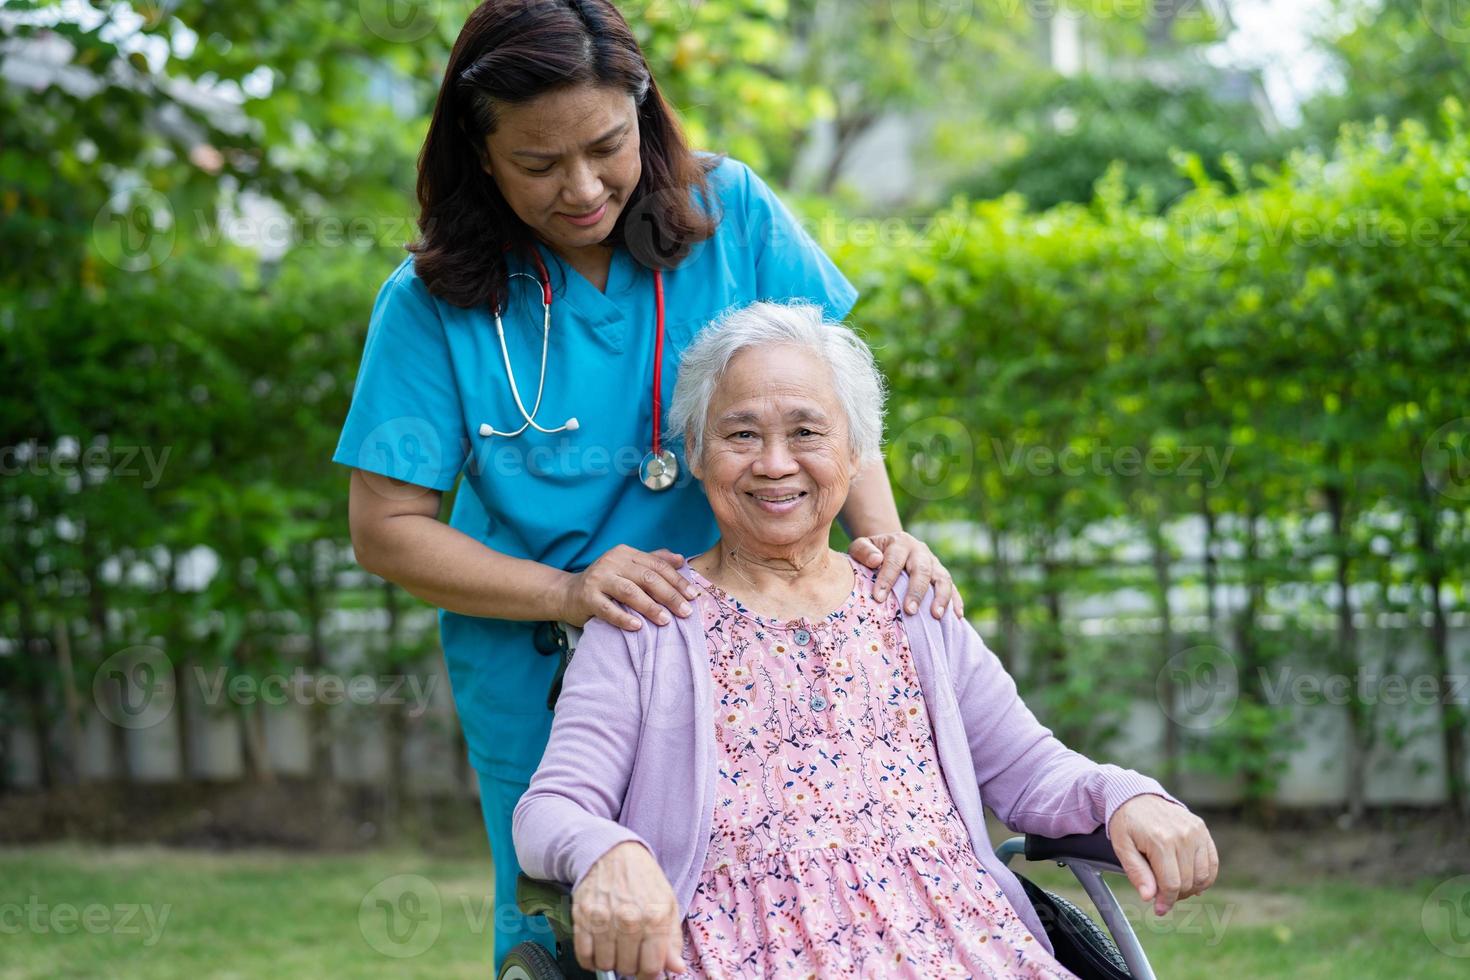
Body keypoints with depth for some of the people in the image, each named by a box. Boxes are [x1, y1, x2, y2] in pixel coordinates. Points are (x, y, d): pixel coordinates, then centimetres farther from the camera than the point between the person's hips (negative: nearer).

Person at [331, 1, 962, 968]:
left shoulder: (730, 211, -6)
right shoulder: (434, 303, -10)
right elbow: (388, 528, -9)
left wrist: (883, 531, -18)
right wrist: (568, 592, -21)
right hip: (543, 692, -1)